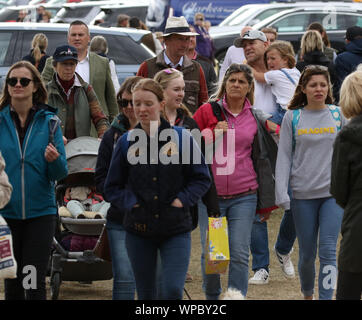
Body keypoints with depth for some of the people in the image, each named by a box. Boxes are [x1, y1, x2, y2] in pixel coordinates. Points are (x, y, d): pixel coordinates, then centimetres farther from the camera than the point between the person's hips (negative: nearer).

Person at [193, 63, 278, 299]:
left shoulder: (257, 119, 8)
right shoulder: (207, 112, 3)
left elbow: (264, 155, 18)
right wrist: (213, 133, -9)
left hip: (244, 196, 1)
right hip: (210, 193, -1)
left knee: (240, 254, -6)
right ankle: (212, 297, 24)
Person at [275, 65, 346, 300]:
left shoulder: (338, 115, 4)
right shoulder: (292, 117, 2)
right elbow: (284, 157, 2)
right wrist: (282, 194, -6)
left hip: (333, 192, 0)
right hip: (303, 194, 0)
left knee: (328, 249, -11)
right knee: (307, 252, 8)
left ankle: (326, 297, -10)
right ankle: (307, 294, 32)